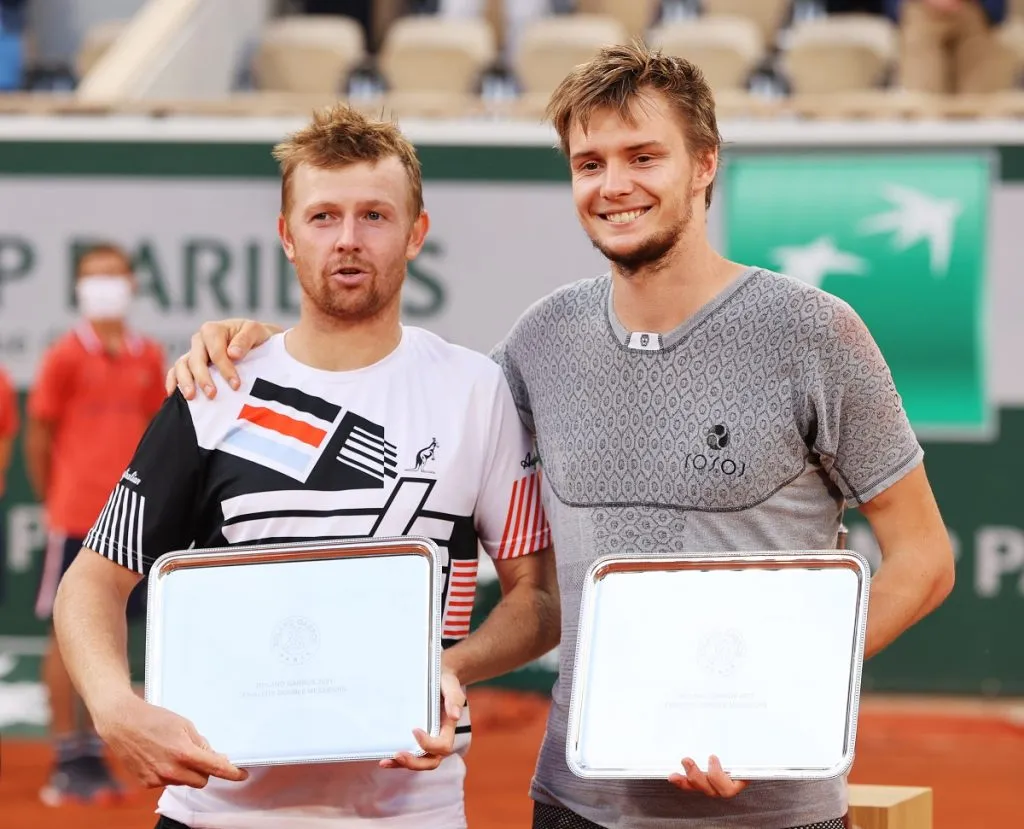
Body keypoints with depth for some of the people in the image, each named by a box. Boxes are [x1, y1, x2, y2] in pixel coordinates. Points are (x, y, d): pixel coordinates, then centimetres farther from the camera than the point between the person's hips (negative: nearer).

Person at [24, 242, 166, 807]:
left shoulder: (148, 357, 9)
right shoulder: (65, 356, -4)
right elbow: (38, 436, 0)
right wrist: (52, 501, 0)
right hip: (74, 520, -4)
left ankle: (93, 755, 15)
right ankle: (66, 763, 2)